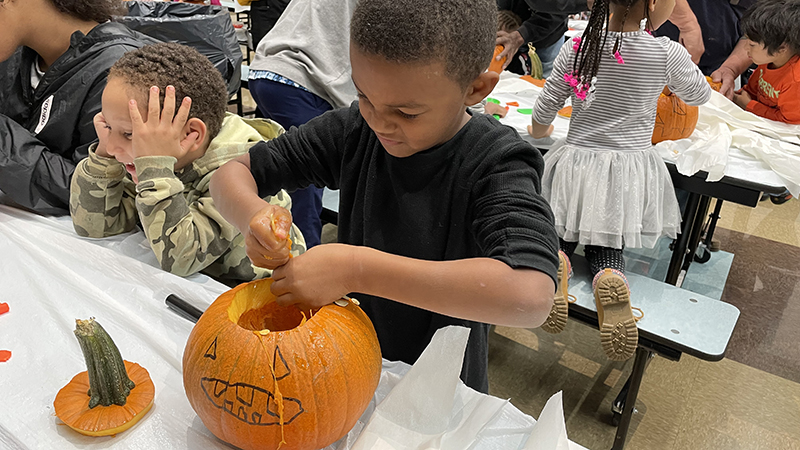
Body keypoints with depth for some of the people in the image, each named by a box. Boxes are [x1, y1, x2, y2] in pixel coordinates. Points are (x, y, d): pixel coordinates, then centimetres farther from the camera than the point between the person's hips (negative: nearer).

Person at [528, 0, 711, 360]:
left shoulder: (577, 47, -5)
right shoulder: (667, 53, -8)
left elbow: (544, 111, 1)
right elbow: (699, 95, 12)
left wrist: (538, 131, 23)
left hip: (576, 161, 1)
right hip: (631, 169, 0)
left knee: (565, 233, 14)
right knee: (607, 246, 10)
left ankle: (555, 259, -22)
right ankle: (610, 277, -25)